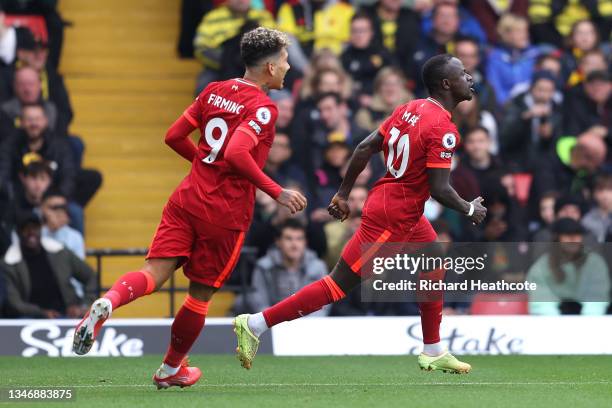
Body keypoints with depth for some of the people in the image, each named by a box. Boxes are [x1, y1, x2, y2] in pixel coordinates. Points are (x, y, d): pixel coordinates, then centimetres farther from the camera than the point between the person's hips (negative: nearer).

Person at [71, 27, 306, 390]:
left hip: (188, 198, 5)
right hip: (226, 213, -5)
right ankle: (171, 370, 25)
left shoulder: (214, 92, 11)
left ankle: (108, 303, -36)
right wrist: (277, 192, -19)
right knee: (201, 293, 12)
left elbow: (174, 137, 13)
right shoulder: (263, 108, -11)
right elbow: (238, 154, -25)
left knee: (155, 274, -5)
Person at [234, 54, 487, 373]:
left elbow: (366, 148, 9)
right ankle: (256, 324, -7)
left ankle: (433, 354, 34)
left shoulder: (410, 109, 6)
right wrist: (470, 210, -4)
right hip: (393, 218, -10)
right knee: (339, 285, -6)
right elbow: (439, 189, -22)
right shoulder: (443, 129, -20)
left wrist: (344, 193, 15)